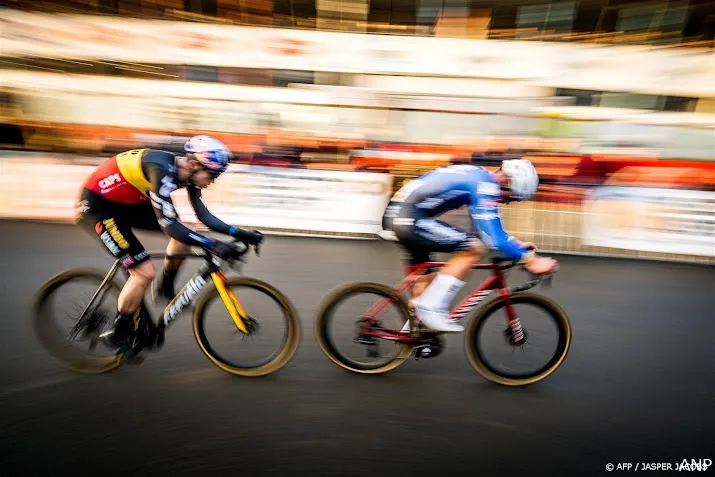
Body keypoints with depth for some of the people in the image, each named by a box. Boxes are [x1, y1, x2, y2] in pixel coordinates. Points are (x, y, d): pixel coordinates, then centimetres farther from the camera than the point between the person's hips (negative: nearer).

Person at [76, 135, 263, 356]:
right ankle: (119, 335, 9)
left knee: (185, 234, -3)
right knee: (145, 273, -12)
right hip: (98, 205, -8)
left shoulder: (187, 172, -7)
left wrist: (238, 232, -14)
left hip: (125, 203, 8)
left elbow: (204, 215, -4)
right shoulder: (162, 169, -32)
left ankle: (165, 288, 18)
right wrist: (213, 244, -41)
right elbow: (169, 226, -37)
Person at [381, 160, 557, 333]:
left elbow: (491, 229, 27)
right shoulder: (485, 184, -11)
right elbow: (493, 239, -19)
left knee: (427, 277, 20)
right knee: (474, 247, -14)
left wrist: (518, 245, 22)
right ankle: (432, 309, -9)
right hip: (409, 217, -10)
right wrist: (530, 259, -11)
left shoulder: (477, 177, 19)